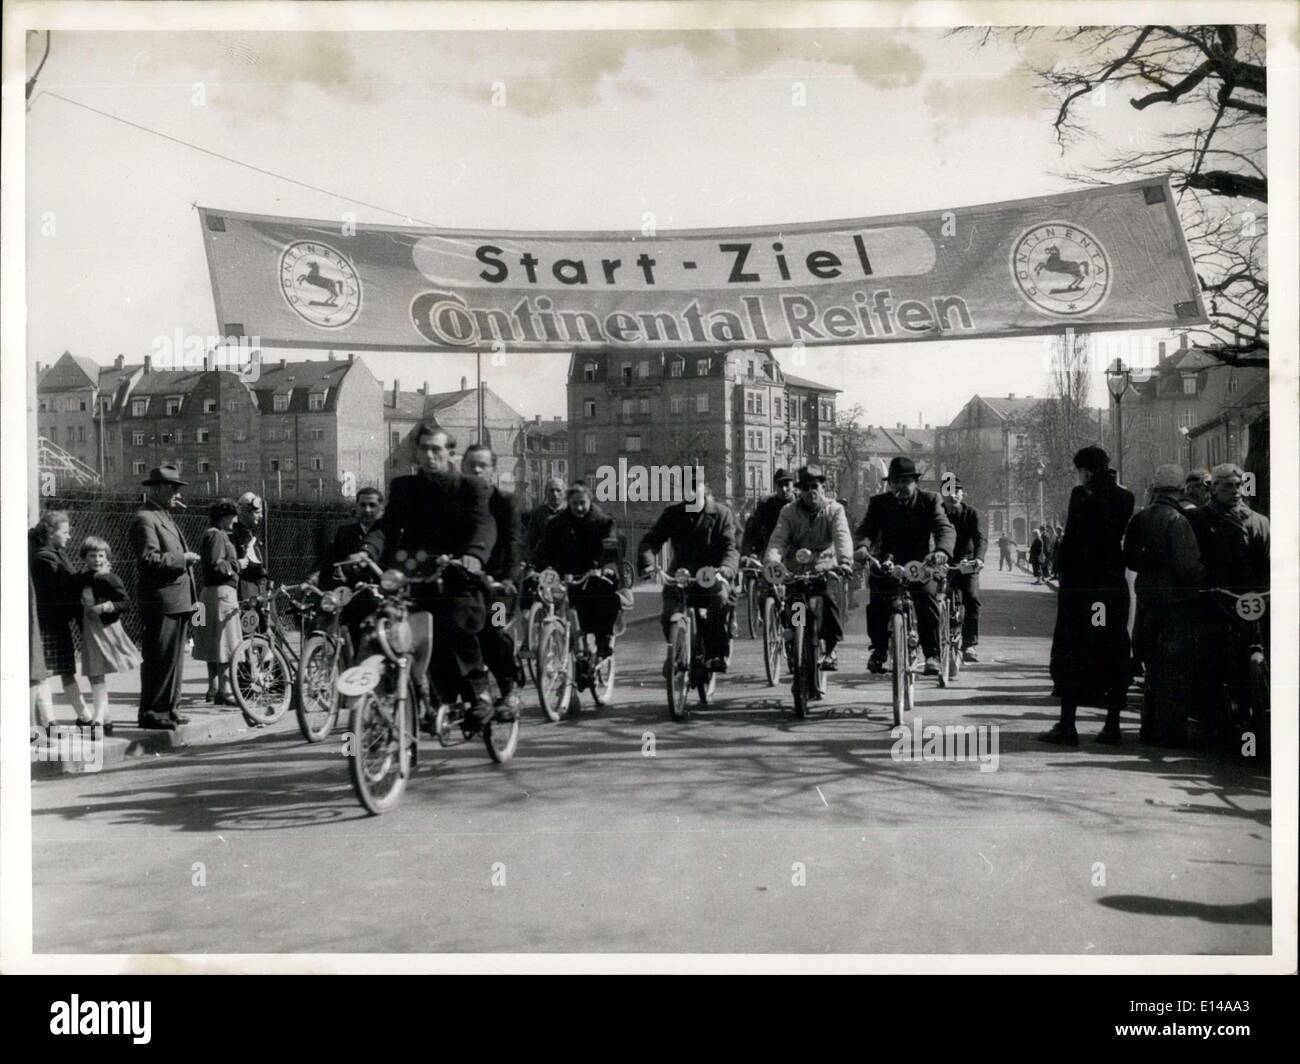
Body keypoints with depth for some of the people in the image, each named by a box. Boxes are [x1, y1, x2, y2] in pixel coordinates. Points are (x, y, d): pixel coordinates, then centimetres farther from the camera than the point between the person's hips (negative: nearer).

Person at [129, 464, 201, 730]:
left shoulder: (165, 517, 20)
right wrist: (182, 558, -17)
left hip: (178, 601, 10)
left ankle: (169, 708, 23)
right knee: (159, 658, -7)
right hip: (161, 601, -10)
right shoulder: (144, 519, -12)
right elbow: (149, 559, -22)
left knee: (174, 657, 14)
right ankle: (151, 713, -1)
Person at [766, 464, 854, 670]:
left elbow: (842, 537, -18)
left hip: (826, 566, -1)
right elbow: (777, 540, -11)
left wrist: (845, 560, -38)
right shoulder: (788, 511, 1)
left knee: (829, 596, -27)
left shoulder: (834, 510, -2)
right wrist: (771, 563, -31)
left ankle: (831, 648, -10)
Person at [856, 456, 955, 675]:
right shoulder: (879, 503, 6)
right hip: (888, 562, 1)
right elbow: (865, 529, -6)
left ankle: (933, 655, -16)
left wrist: (942, 550, -35)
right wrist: (863, 546, -31)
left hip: (920, 563, -1)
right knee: (877, 600, -22)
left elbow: (945, 528, -12)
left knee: (927, 597, -26)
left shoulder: (929, 500, 2)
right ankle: (878, 651, -1)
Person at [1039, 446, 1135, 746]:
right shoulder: (1125, 497, 5)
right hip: (1115, 585, 5)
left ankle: (1067, 726, 0)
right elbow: (1121, 537, 7)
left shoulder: (1082, 494, -11)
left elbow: (1071, 541, -12)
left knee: (1073, 652, 1)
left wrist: (1064, 581, -6)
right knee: (1114, 652, 11)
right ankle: (1112, 724, 13)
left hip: (1082, 585, -5)